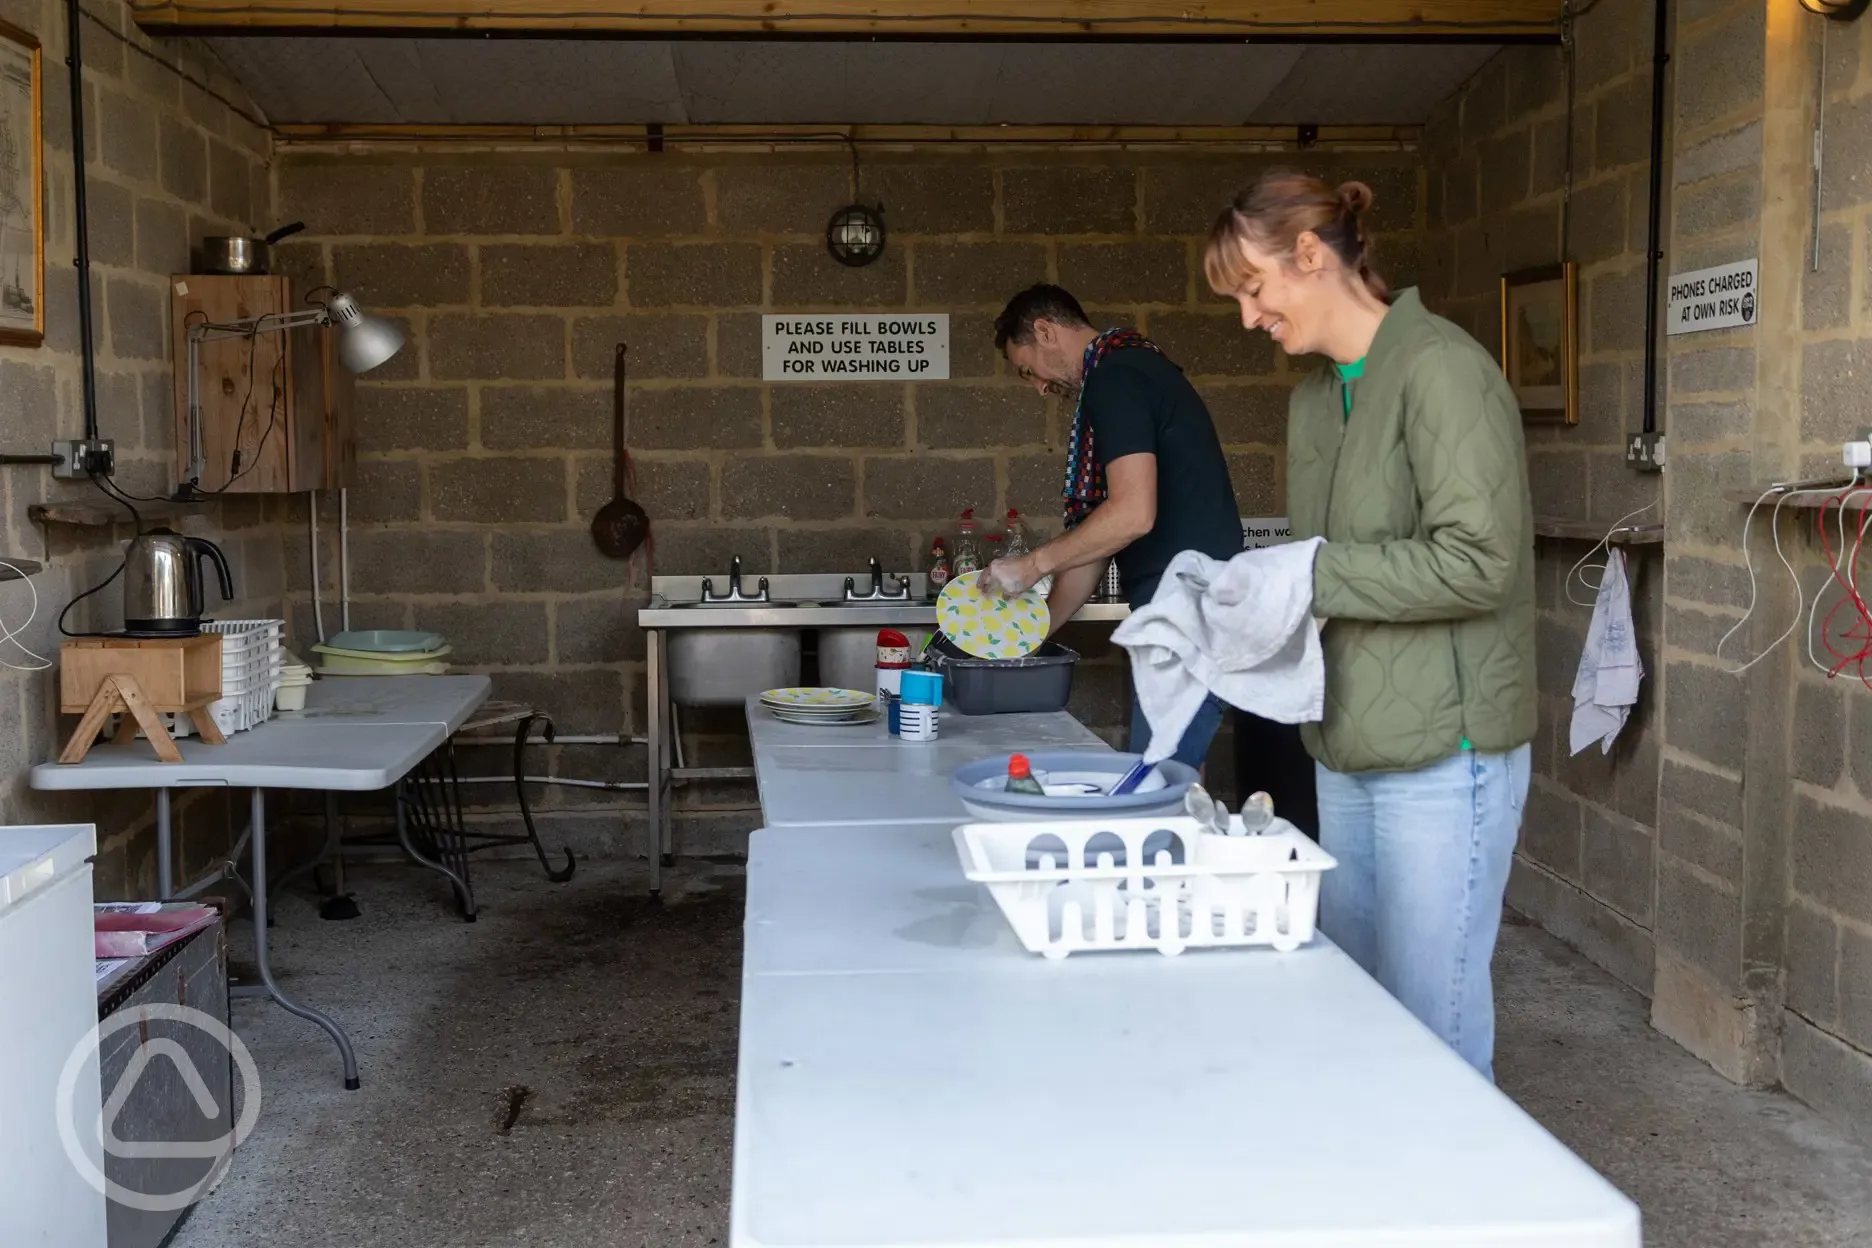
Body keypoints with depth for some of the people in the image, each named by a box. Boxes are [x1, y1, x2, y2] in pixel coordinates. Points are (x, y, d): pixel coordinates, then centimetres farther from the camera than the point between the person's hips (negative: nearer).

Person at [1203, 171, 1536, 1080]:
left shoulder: (1440, 369, -12)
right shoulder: (1313, 398, 14)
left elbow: (1476, 562, -20)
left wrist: (1307, 573, -17)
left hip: (1441, 754, -8)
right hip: (1348, 750, 8)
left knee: (1434, 1038, 0)